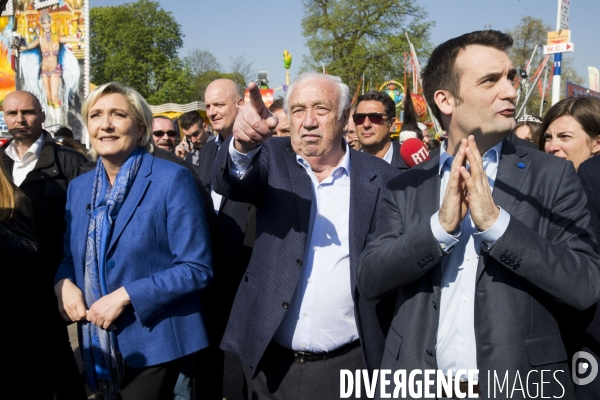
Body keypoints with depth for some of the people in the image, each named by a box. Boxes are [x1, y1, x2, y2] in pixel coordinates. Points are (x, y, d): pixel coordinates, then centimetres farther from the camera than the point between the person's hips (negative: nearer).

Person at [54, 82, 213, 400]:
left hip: (153, 344, -5)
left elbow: (197, 268, -15)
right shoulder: (79, 187, 7)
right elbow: (71, 257, 16)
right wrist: (63, 283, -6)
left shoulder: (171, 179, -13)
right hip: (98, 345, 6)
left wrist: (126, 295, -21)